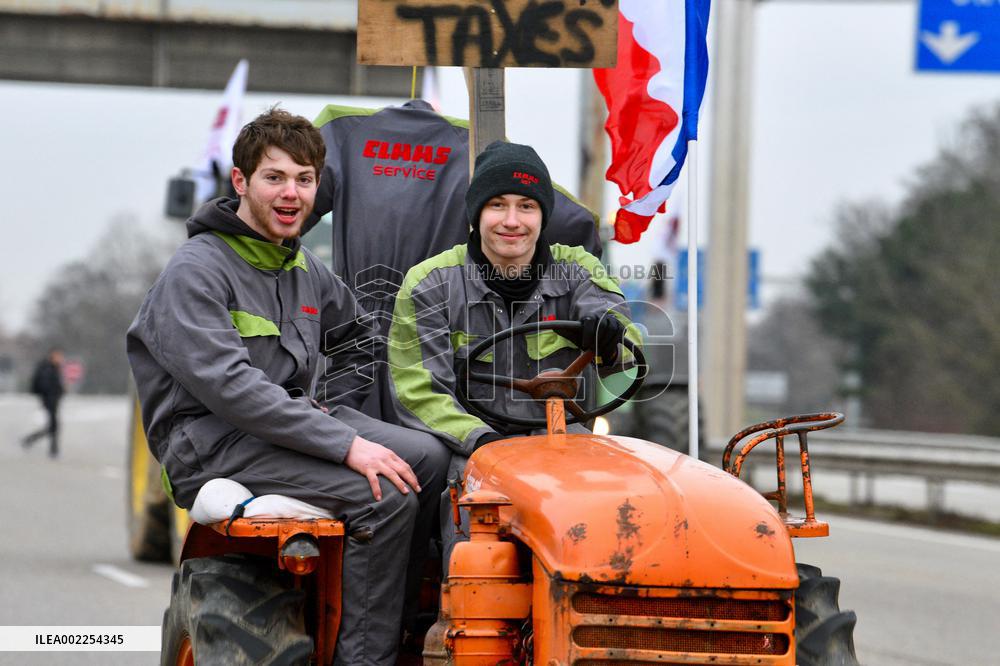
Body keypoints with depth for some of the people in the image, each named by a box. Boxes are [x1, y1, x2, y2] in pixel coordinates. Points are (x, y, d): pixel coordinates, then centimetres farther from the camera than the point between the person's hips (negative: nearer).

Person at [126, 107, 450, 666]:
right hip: (212, 443, -8)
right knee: (385, 496, -24)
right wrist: (344, 443, -28)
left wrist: (337, 410, 15)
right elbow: (229, 386, -25)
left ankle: (389, 620, -2)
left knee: (427, 457, -10)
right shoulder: (196, 272, -13)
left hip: (290, 419, 8)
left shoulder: (305, 269, 14)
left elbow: (356, 335, 35)